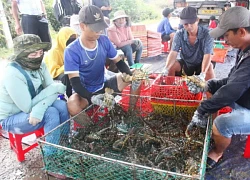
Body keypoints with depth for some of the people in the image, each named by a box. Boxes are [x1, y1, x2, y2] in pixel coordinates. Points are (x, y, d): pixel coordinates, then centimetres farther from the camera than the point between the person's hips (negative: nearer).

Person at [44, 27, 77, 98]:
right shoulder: (54, 52, -20)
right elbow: (54, 73, -26)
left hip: (66, 73, 6)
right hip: (53, 79, -6)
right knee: (66, 75, -37)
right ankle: (68, 98, -26)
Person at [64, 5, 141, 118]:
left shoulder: (104, 41, -8)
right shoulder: (71, 51, -21)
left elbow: (119, 62, 0)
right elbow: (75, 82, -24)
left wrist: (131, 77, -20)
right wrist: (91, 97, -44)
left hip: (103, 86, 4)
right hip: (86, 92, -4)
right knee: (73, 106, -37)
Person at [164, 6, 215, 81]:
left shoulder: (206, 34, -22)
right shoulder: (179, 34, -15)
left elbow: (207, 55, -30)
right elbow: (173, 53, -23)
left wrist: (202, 74, -46)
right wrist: (166, 69, -42)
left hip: (200, 64, -2)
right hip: (185, 64, 2)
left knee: (209, 67, -33)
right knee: (171, 66, -23)